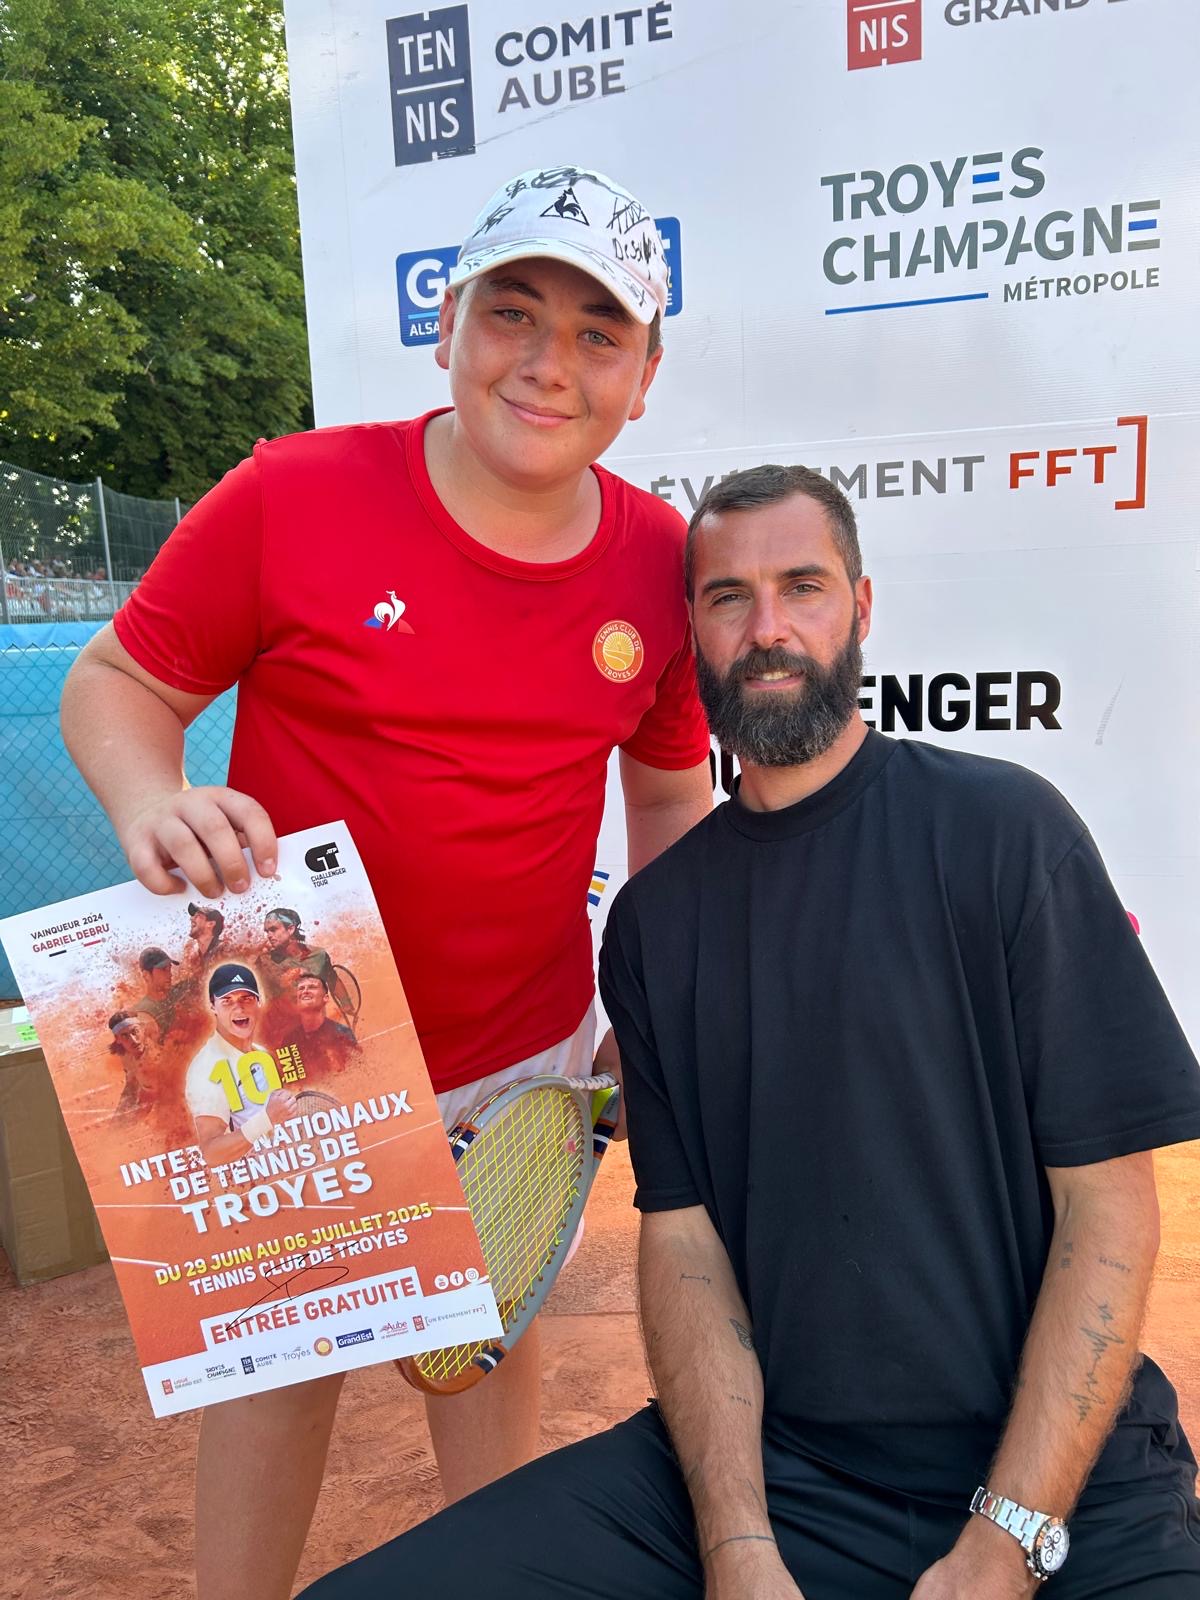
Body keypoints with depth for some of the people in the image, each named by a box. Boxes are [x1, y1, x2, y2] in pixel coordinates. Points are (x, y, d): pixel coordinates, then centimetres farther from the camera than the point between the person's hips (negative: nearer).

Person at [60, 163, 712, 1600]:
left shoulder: (658, 560, -4)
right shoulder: (291, 497, -15)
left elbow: (669, 791, 7)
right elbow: (113, 685, -5)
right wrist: (151, 798, -27)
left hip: (527, 1052, 3)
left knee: (494, 1338, 23)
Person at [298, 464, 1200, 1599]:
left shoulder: (1000, 827, -6)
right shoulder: (654, 918, 4)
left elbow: (1106, 1205, -8)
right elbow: (681, 1234, 0)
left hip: (1047, 1475, -2)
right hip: (749, 1457, 3)